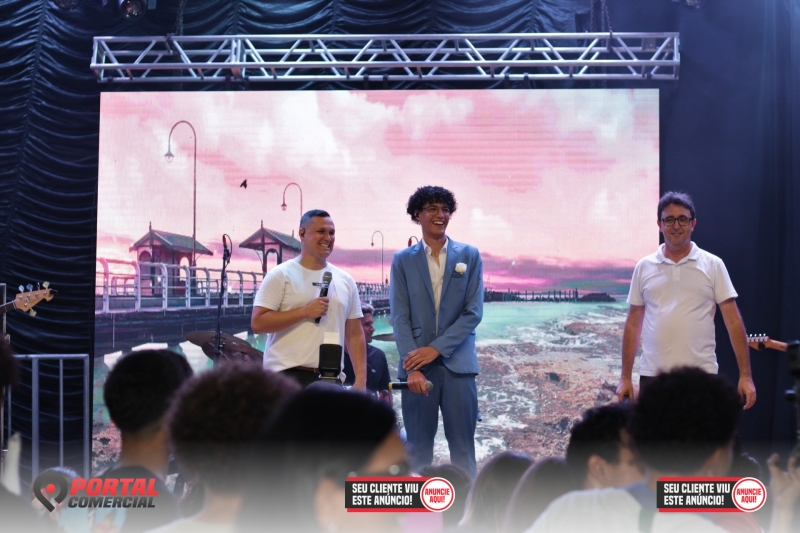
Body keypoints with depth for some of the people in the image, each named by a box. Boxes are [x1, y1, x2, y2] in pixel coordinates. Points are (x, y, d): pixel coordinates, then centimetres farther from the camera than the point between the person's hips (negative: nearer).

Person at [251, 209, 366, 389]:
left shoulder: (345, 280, 14)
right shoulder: (281, 276, -1)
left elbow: (354, 334, 14)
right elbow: (257, 323, -9)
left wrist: (361, 379, 5)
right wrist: (304, 311, -14)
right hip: (288, 375, -5)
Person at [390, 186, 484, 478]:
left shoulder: (469, 256, 7)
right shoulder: (403, 260, 8)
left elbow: (474, 312, 1)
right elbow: (400, 318, 1)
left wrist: (436, 348, -10)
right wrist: (413, 367, -11)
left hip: (457, 363, 0)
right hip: (417, 365, 0)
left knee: (463, 449, 0)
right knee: (418, 449, 3)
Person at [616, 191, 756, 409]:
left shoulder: (713, 265, 2)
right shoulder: (644, 267, 8)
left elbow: (733, 321, 0)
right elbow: (633, 324, 11)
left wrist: (745, 375, -7)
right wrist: (625, 377, 6)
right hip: (653, 375, 2)